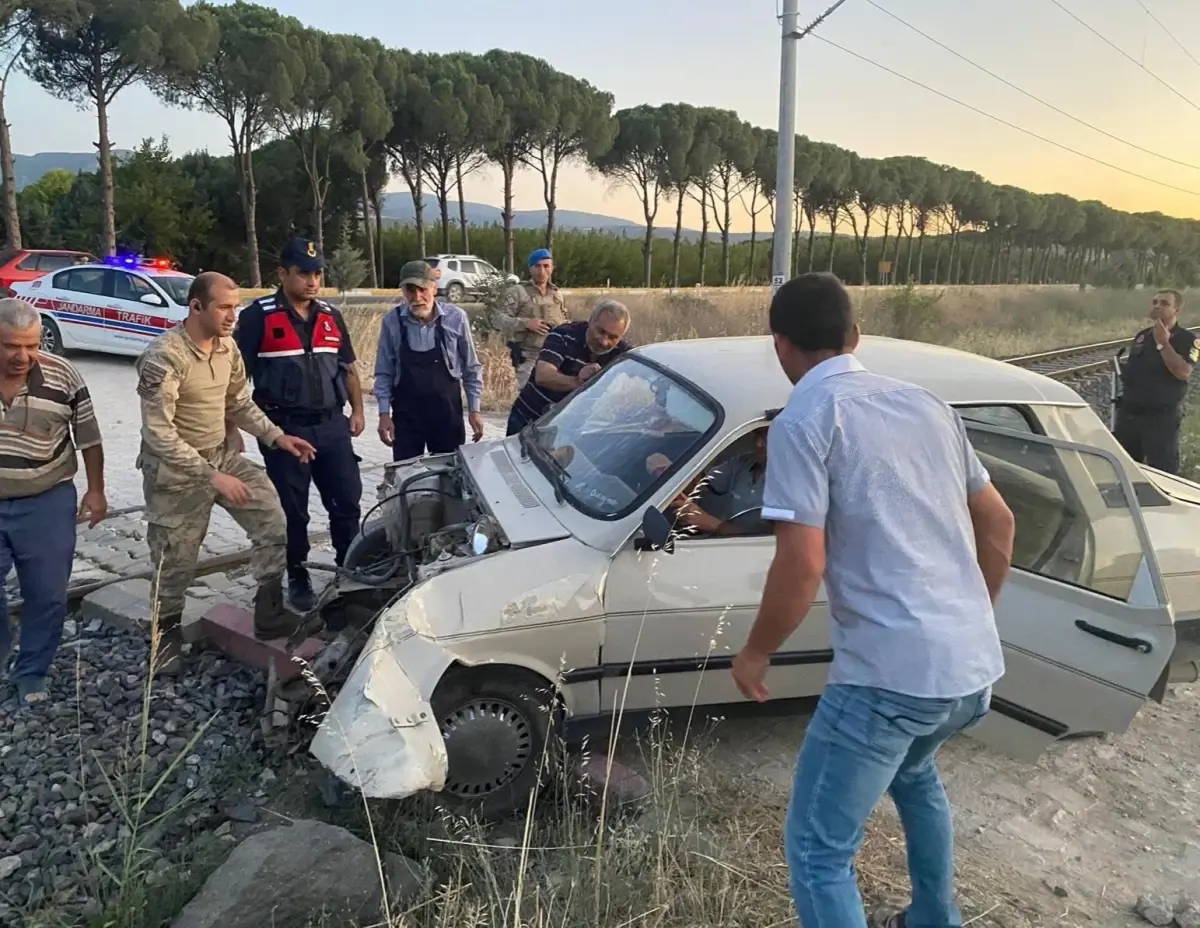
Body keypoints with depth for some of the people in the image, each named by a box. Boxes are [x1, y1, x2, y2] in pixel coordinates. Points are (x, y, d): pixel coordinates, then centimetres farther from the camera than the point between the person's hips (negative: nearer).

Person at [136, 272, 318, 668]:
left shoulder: (228, 346, -1)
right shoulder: (164, 356, -24)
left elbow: (240, 404, 12)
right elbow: (158, 435, -26)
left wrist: (276, 436, -1)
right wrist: (211, 476, -30)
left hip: (222, 454, 7)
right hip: (175, 469, -6)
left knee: (271, 517, -4)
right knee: (175, 561, 7)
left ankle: (269, 612, 9)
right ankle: (167, 633, 32)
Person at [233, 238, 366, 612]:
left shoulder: (331, 317, 11)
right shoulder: (258, 316, -6)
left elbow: (348, 368, 19)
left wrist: (357, 410, 9)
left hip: (332, 426, 4)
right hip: (284, 428, -4)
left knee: (347, 501, 8)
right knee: (292, 509, 6)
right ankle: (297, 577, 22)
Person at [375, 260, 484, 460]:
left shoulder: (455, 318, -8)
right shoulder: (392, 321, -7)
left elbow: (471, 368, 2)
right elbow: (384, 372, 2)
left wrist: (474, 410, 1)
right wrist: (384, 412, -2)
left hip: (447, 410, 0)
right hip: (405, 412, 0)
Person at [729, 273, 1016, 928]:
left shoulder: (804, 420, -9)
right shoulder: (925, 402, 12)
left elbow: (802, 566, -17)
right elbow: (998, 523, 17)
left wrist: (755, 654, -1)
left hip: (890, 674, -8)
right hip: (977, 666, 9)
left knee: (817, 851, 6)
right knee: (912, 772, 36)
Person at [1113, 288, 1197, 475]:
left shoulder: (1186, 340, -7)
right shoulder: (1142, 336, 12)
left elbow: (1183, 372, -22)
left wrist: (1163, 343, -21)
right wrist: (1121, 368, 6)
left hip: (1161, 417, -6)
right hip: (1128, 414, 6)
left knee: (1162, 474, -4)